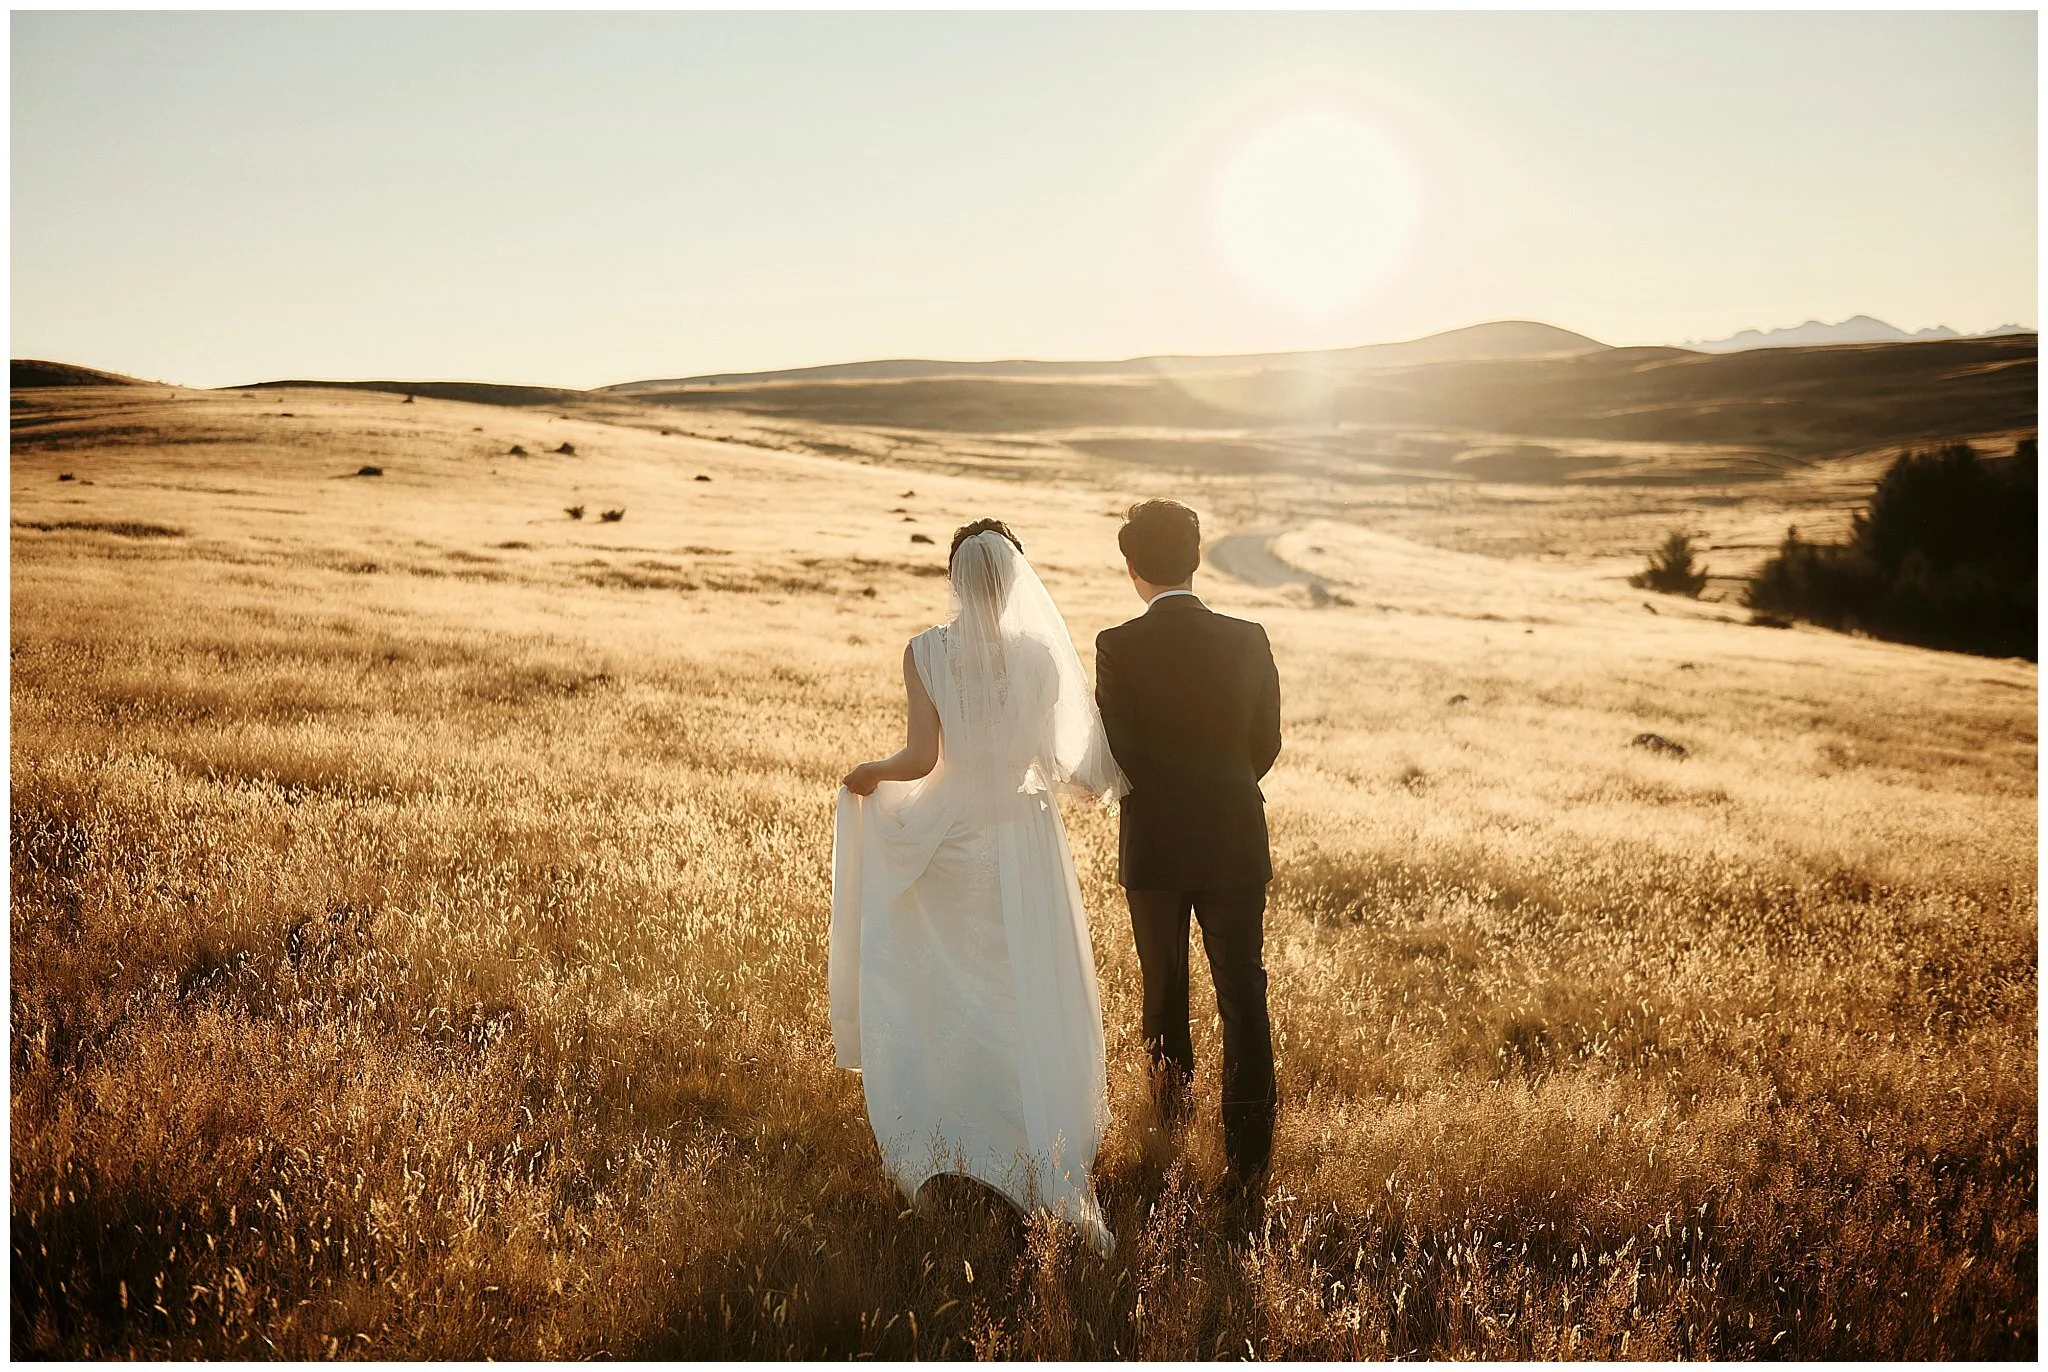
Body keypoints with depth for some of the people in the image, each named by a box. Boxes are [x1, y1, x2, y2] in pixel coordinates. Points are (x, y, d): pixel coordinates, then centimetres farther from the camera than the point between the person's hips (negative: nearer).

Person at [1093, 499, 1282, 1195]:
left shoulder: (1118, 648, -13)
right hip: (1236, 843, 1)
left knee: (1164, 983, 20)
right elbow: (1267, 744, 1)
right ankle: (1249, 1153, -2)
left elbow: (1114, 756, -12)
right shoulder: (1248, 641, -6)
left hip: (1153, 845, 0)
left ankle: (1171, 1097, 41)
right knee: (1243, 994, 3)